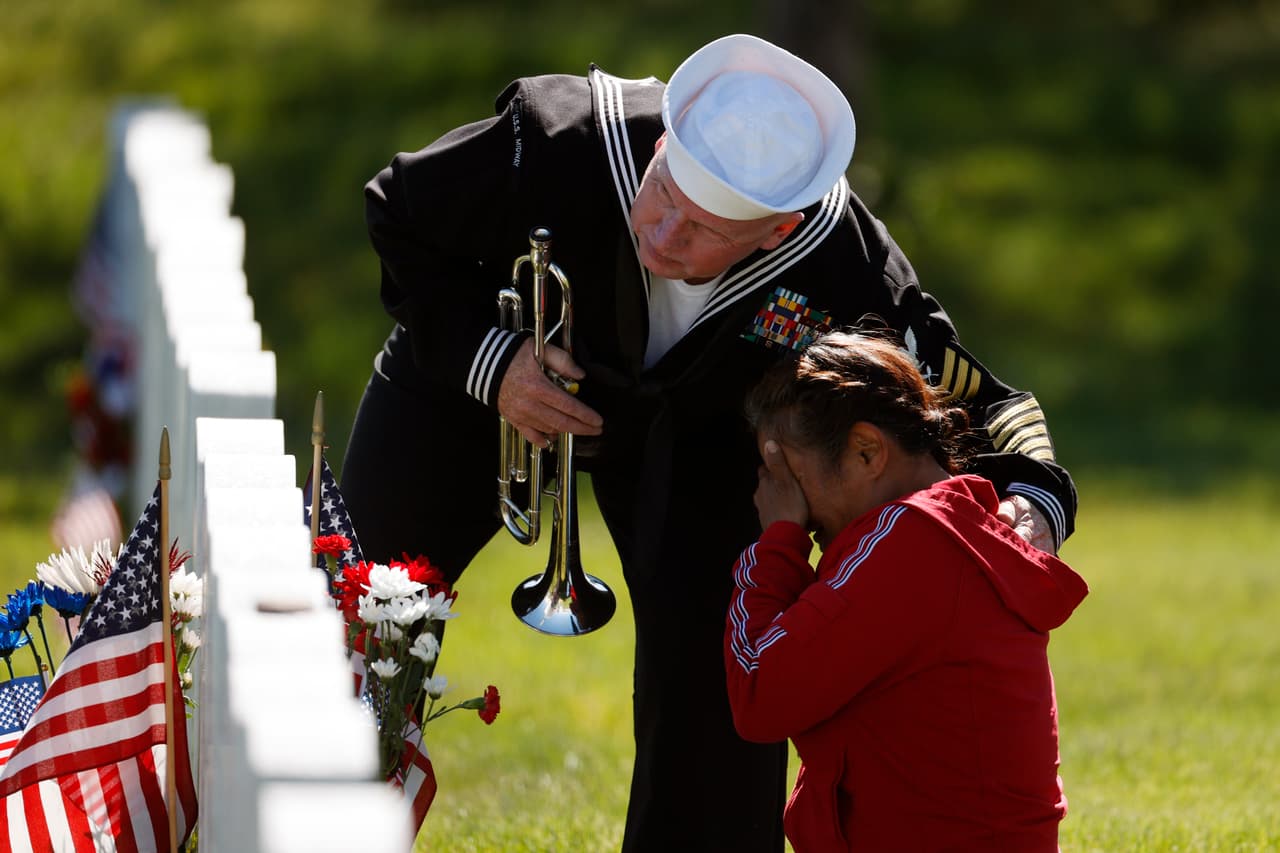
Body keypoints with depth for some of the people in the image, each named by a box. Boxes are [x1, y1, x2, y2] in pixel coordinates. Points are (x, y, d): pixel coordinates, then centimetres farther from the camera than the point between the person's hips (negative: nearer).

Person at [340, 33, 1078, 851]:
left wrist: (1032, 495, -44)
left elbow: (967, 399, -23)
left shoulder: (849, 271, -37)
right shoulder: (554, 144, -40)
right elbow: (400, 220, -20)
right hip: (479, 376, 0)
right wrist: (484, 358, -33)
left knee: (715, 677, -12)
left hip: (694, 425, 0)